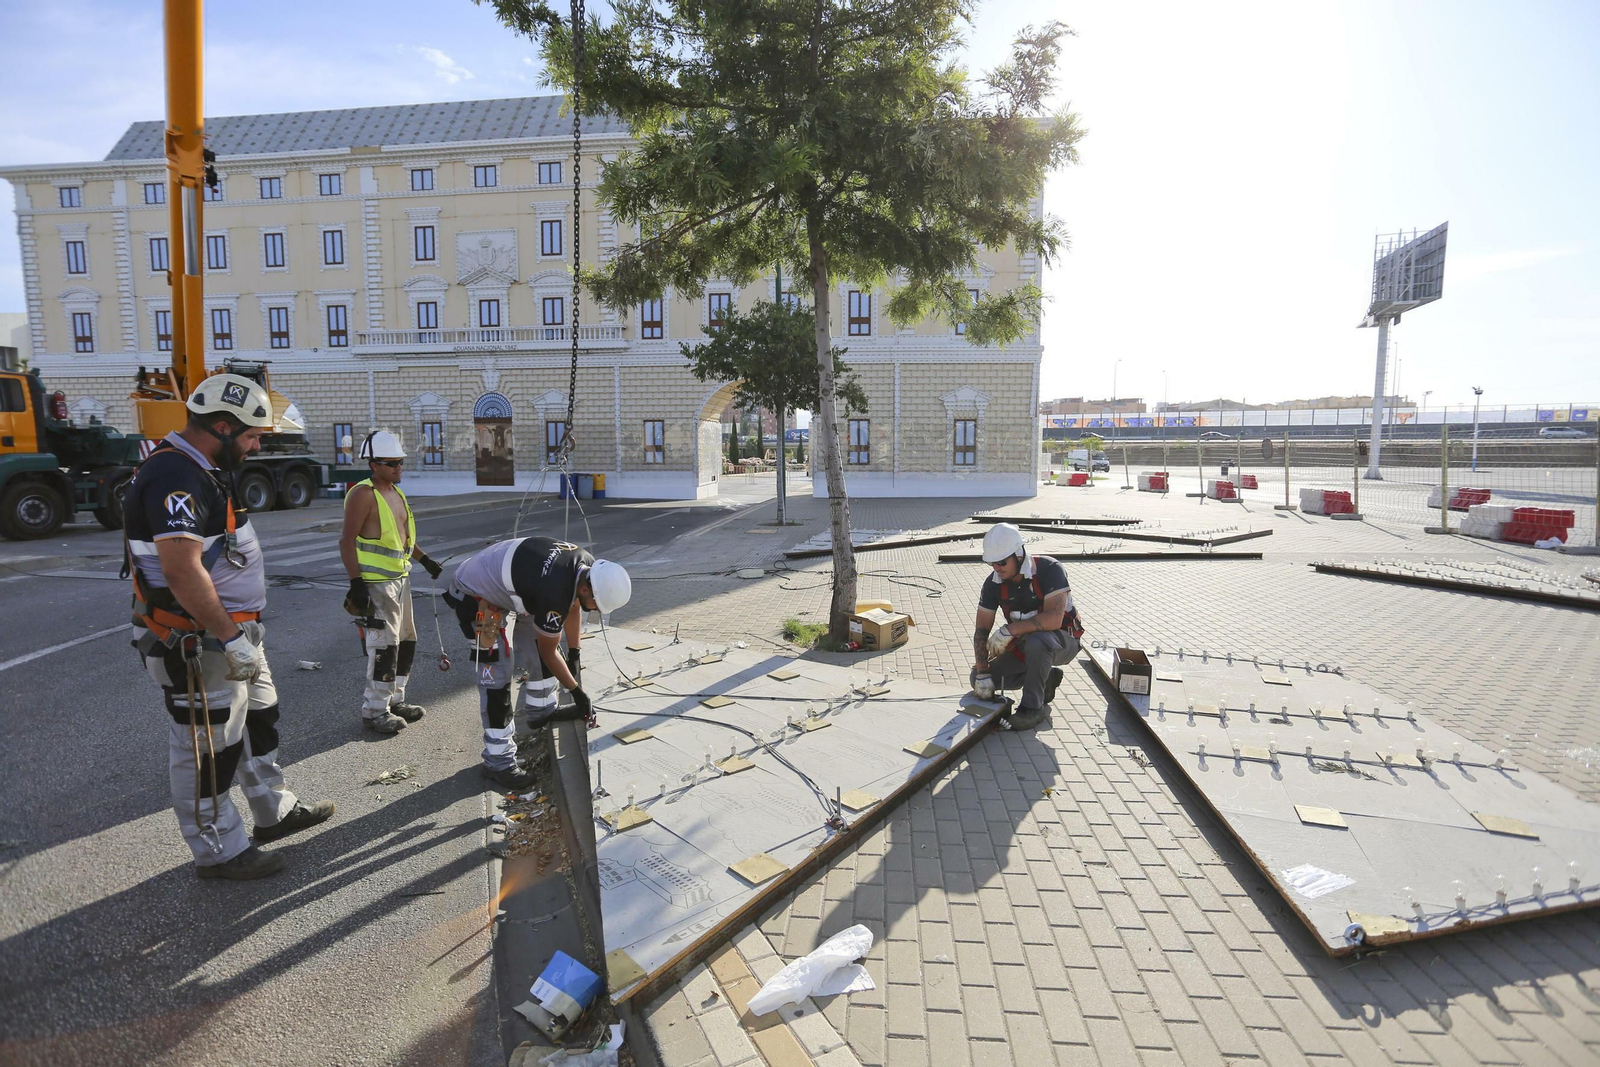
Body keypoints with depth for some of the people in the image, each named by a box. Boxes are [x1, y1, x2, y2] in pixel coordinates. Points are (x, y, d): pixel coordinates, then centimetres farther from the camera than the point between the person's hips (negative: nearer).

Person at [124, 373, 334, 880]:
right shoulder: (175, 478, -23)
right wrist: (229, 637, -25)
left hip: (233, 632, 11)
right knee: (209, 748, 4)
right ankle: (218, 852, 19)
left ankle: (275, 811, 38)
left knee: (258, 719, 22)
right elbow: (183, 571, -31)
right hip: (201, 646, -11)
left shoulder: (198, 471, 11)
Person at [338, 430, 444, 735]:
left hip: (400, 578, 9)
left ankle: (395, 700, 28)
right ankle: (375, 711, 4)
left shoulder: (395, 491, 13)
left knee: (406, 641, 15)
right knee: (385, 646, -7)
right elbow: (347, 541, -17)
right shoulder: (363, 494, -13)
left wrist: (425, 560, 23)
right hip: (376, 582, -9)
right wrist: (356, 584, -22)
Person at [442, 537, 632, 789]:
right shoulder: (555, 595, -37)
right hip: (476, 596, -9)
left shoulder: (587, 565, -14)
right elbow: (549, 653, -19)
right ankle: (498, 761, 0)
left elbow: (573, 605, 9)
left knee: (537, 648, 13)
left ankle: (540, 711, 34)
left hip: (511, 586, 9)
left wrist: (574, 654, 16)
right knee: (497, 677, -9)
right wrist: (577, 691, -7)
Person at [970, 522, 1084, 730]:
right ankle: (1046, 678, 9)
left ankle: (1033, 707, -19)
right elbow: (982, 629, -8)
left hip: (1062, 641, -6)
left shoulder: (1049, 570, -25)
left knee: (1036, 641, -40)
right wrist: (982, 673, -17)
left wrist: (1009, 630, -35)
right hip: (1024, 645, 6)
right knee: (978, 680, -5)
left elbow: (1054, 619, -36)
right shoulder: (993, 583, -10)